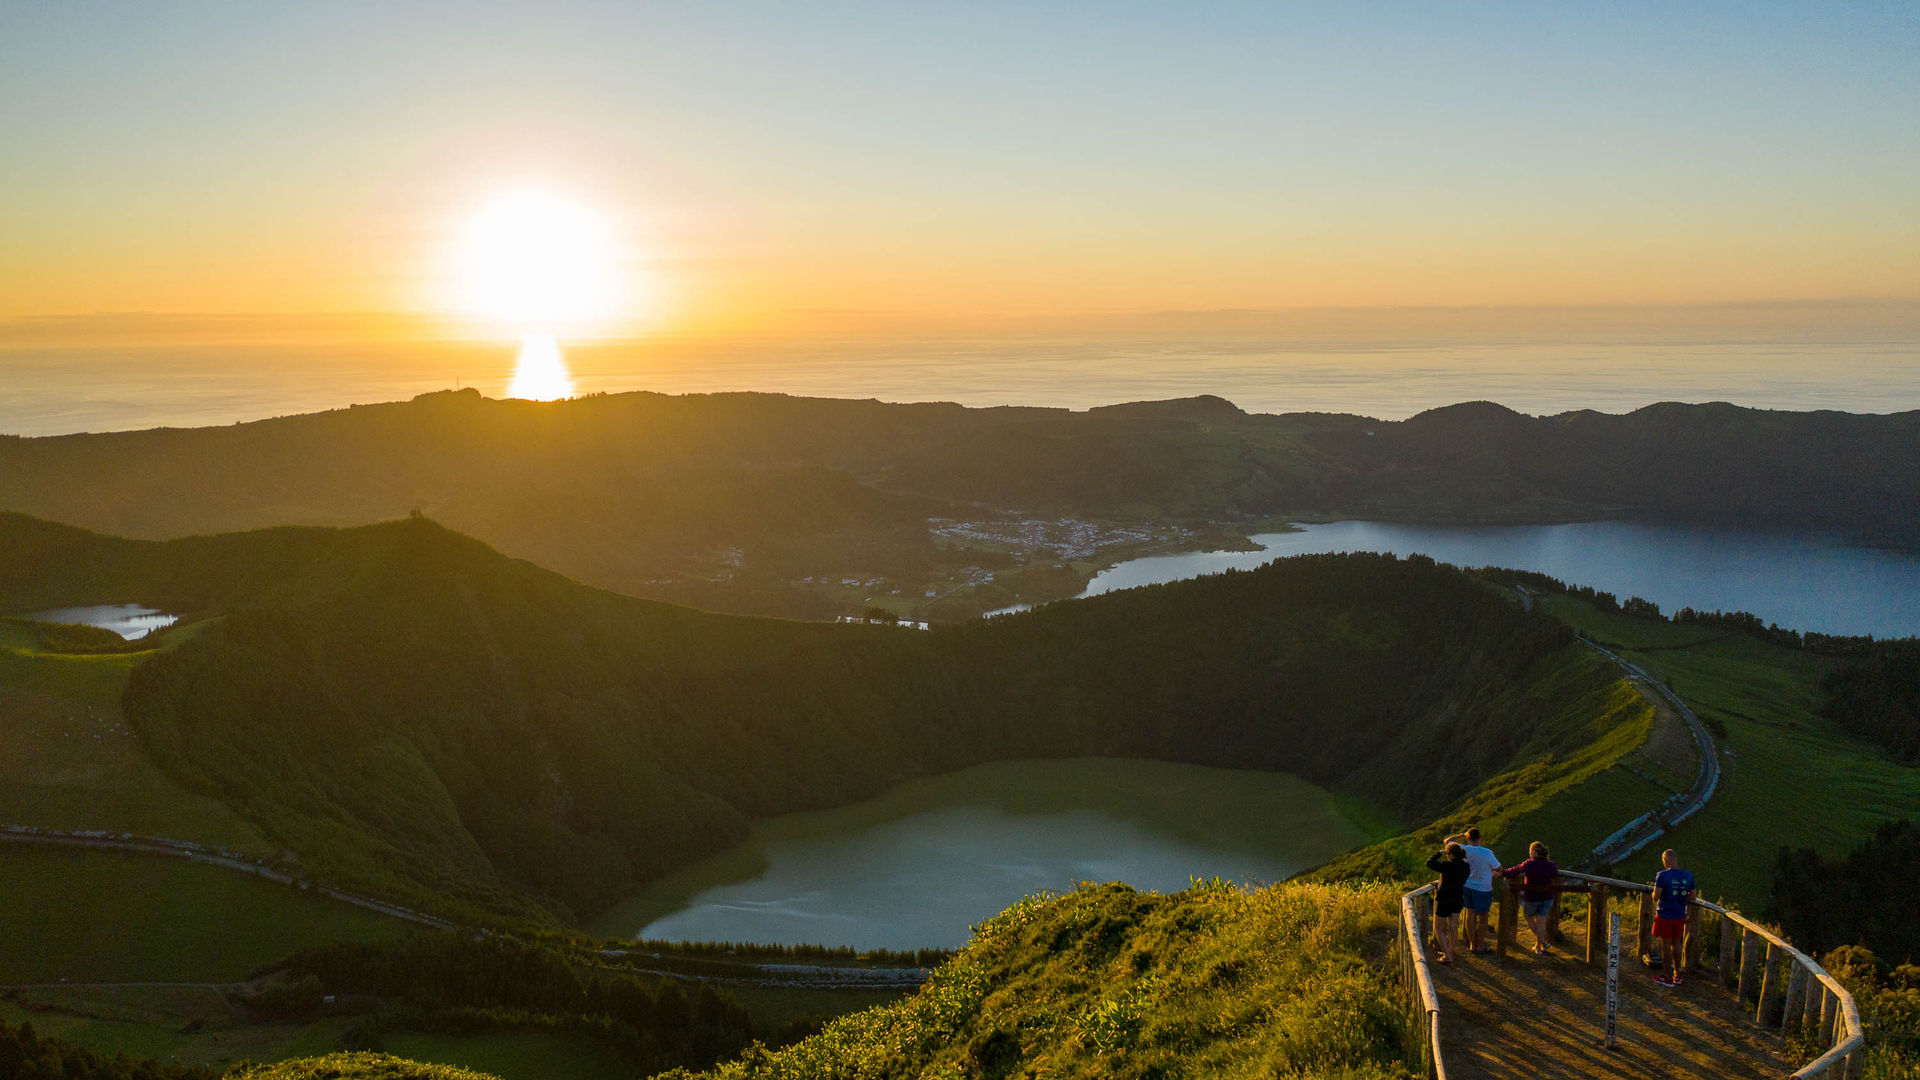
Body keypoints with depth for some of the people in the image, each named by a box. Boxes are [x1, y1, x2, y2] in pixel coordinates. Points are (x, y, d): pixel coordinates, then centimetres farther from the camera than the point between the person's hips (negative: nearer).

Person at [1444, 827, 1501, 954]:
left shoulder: (1463, 850, -13)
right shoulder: (1487, 853, -20)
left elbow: (1447, 841, 4)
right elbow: (1498, 868, -9)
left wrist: (1462, 835, 8)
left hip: (1468, 886, 3)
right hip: (1483, 889, -3)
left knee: (1470, 915, 14)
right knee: (1483, 917, 11)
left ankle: (1472, 945, 20)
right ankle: (1480, 946, 18)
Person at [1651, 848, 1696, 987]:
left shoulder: (1662, 875, -19)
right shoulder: (1688, 876, -3)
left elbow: (1656, 896, -20)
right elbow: (1692, 896, 5)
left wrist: (1655, 894, 1)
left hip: (1664, 916, -5)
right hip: (1680, 916, 5)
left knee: (1666, 946, 6)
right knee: (1676, 944, 19)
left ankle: (1667, 977, 14)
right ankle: (1677, 975, 27)